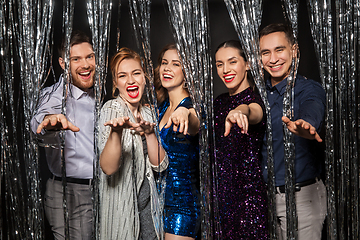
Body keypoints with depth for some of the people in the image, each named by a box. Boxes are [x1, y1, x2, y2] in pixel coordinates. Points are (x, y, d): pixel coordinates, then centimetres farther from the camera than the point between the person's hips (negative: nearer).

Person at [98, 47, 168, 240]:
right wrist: (116, 131, -42)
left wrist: (149, 132, -15)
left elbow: (160, 165, -1)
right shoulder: (112, 109, -13)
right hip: (121, 203, -6)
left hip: (147, 200, 6)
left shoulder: (146, 112, 6)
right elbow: (108, 168, -26)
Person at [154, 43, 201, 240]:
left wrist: (185, 113, -59)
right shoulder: (162, 107, 10)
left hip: (183, 202, -7)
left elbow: (195, 124, -39)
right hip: (161, 198, 7)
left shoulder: (191, 108, -12)